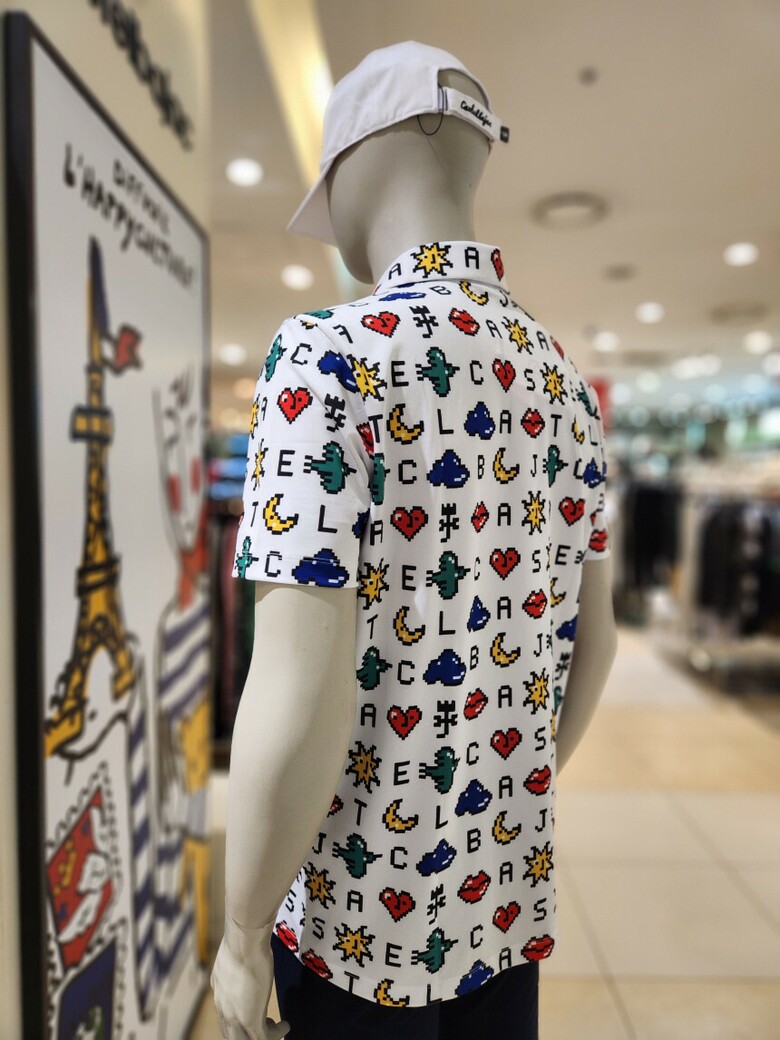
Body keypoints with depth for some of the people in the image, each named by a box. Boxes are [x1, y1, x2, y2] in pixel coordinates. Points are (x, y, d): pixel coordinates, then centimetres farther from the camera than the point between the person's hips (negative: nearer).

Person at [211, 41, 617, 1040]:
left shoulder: (332, 354, -22)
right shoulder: (561, 378, 0)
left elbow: (300, 702, -27)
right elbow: (594, 633, 7)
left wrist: (241, 936, -10)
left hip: (364, 919, -5)